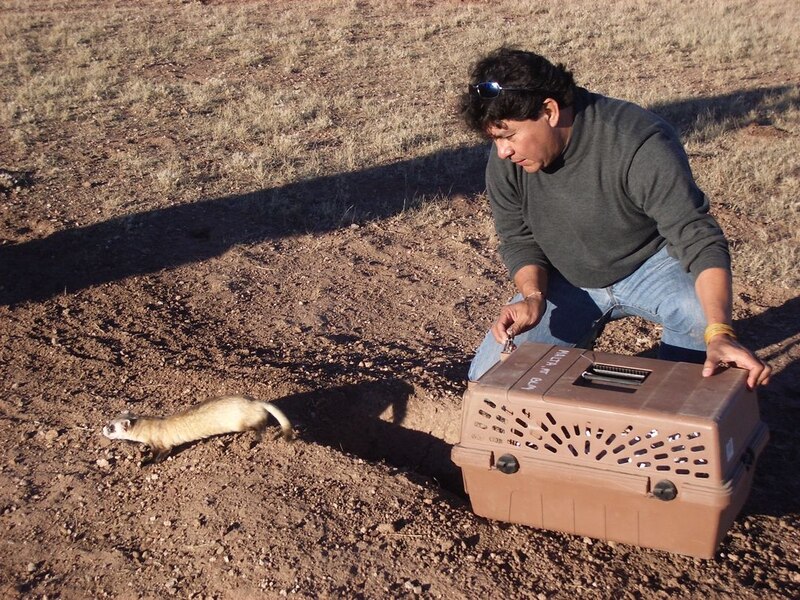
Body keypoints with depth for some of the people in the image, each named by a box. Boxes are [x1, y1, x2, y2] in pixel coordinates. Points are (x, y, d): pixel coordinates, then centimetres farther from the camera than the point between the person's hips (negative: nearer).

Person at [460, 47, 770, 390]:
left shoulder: (639, 146, -31)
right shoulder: (505, 162, -15)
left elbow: (698, 239, -34)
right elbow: (517, 240, -2)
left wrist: (719, 334, -48)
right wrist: (533, 295, -23)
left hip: (650, 262, -3)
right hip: (568, 281, 4)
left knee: (701, 312, -37)